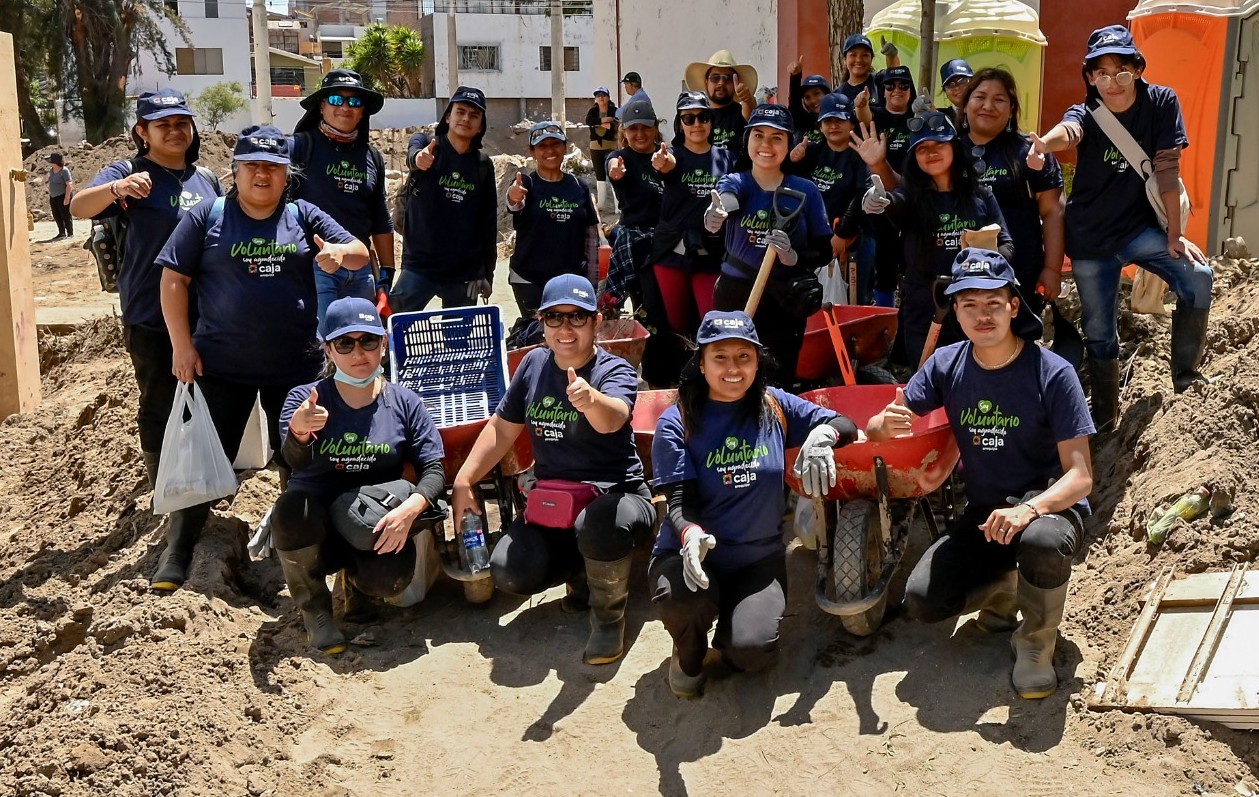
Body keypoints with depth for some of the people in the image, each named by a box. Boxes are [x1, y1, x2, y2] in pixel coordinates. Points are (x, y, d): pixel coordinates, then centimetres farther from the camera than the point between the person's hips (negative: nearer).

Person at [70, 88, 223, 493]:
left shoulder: (207, 180, 8)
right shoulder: (130, 173, -8)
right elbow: (78, 207, -26)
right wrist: (117, 189, -46)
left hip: (206, 315, 6)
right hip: (152, 318, -5)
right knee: (160, 407, 4)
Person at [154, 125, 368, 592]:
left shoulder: (304, 217, 6)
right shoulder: (207, 217, 1)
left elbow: (361, 253, 4)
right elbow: (174, 278, 0)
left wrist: (339, 252, -21)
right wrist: (182, 345, -7)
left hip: (296, 366, 2)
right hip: (221, 366, -2)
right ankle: (177, 553, 16)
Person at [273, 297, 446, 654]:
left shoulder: (405, 403, -1)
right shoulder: (305, 398, -5)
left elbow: (434, 470, -4)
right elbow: (296, 461, -22)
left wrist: (410, 508, -26)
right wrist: (298, 431, -47)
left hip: (373, 530, 0)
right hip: (313, 529, 0)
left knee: (390, 578, -31)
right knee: (293, 507, -34)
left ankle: (355, 579, 11)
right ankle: (313, 605, -4)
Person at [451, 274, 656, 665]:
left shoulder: (615, 371, -12)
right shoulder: (534, 363, 4)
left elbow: (613, 419, -37)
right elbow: (502, 427, 14)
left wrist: (589, 399, -60)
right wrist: (463, 480, 7)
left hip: (614, 494, -5)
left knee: (599, 526, -40)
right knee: (509, 572, -19)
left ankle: (608, 617, -7)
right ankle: (583, 573, 16)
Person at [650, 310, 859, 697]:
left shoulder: (775, 407, 2)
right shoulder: (677, 423, -7)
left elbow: (846, 426, 4)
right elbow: (679, 502, -14)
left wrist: (822, 434, -21)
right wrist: (691, 535, -37)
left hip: (760, 557, 2)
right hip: (692, 554, -1)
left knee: (752, 651, -23)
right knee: (683, 598, -36)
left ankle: (734, 626, 17)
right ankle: (689, 652, 3)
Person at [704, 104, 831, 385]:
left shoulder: (806, 191, -1)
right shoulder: (734, 182, -2)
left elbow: (824, 251, 1)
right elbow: (725, 202, -27)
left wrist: (792, 257, -20)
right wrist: (714, 215, -51)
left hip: (786, 302, 0)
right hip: (734, 296, 0)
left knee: (781, 381, 6)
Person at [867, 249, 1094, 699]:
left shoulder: (1053, 374, -15)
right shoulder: (946, 365, -3)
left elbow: (1080, 477, -18)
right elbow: (878, 429, -1)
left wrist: (1028, 509, -38)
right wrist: (885, 425, -27)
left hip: (1050, 507, -3)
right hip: (983, 511, 4)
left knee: (1044, 541, -40)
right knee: (923, 601, -17)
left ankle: (1035, 643, -7)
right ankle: (1003, 586, 17)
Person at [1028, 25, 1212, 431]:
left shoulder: (1161, 103, -9)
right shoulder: (1085, 114, -12)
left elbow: (1167, 170, -10)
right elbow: (1068, 131, -36)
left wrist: (1175, 235, -13)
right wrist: (1043, 143, -61)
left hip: (1140, 227, 0)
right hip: (1090, 238, 0)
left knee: (1199, 278, -24)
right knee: (1100, 334, 6)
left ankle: (1185, 376, -4)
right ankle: (1104, 420, 25)